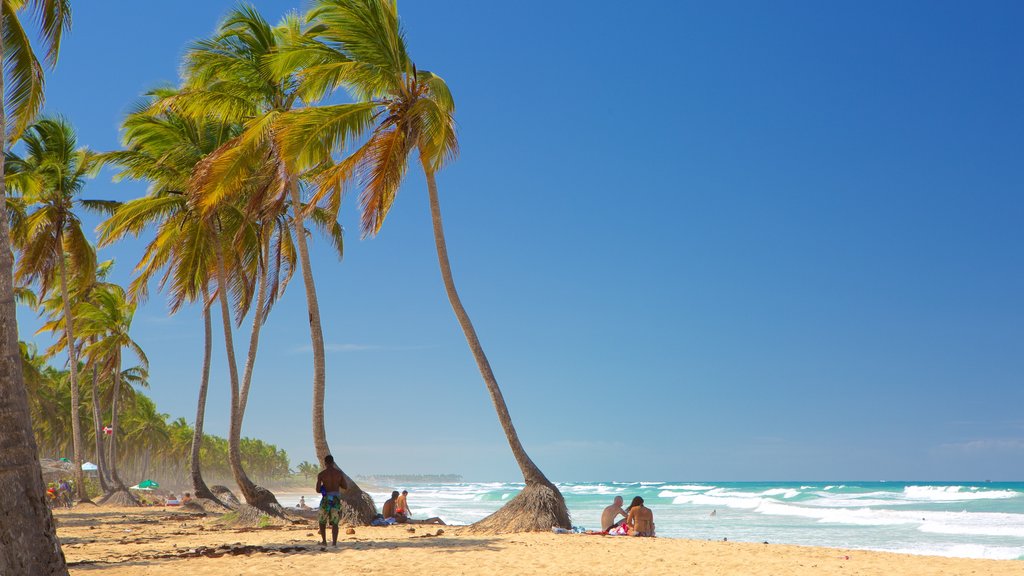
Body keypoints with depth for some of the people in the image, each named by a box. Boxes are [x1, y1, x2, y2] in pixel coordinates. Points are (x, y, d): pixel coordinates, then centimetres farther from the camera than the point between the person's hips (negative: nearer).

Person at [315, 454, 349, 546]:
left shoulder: (321, 474, -4)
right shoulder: (339, 473, 2)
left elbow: (318, 490, -7)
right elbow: (346, 487, 6)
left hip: (326, 498, -2)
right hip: (337, 498, 2)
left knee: (322, 520, 18)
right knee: (334, 522, 7)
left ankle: (324, 540, 16)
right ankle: (334, 542, -3)